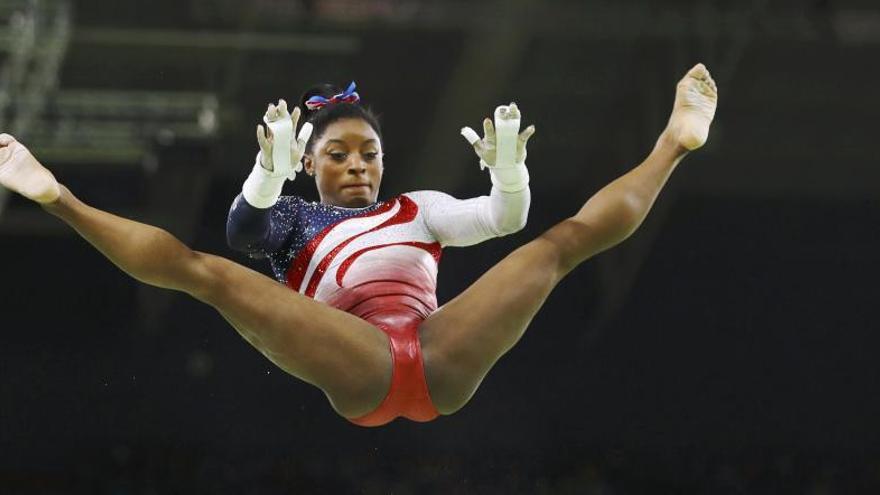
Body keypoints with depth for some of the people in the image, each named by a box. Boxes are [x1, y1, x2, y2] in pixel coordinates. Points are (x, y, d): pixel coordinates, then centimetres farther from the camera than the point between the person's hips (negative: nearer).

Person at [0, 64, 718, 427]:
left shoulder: (418, 209, 33)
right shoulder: (296, 219, 26)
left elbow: (504, 218, 21)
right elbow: (246, 228, 3)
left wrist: (508, 170, -1)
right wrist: (270, 173, -18)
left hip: (442, 357, 2)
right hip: (358, 367, -2)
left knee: (569, 236, 5)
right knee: (204, 269, -17)